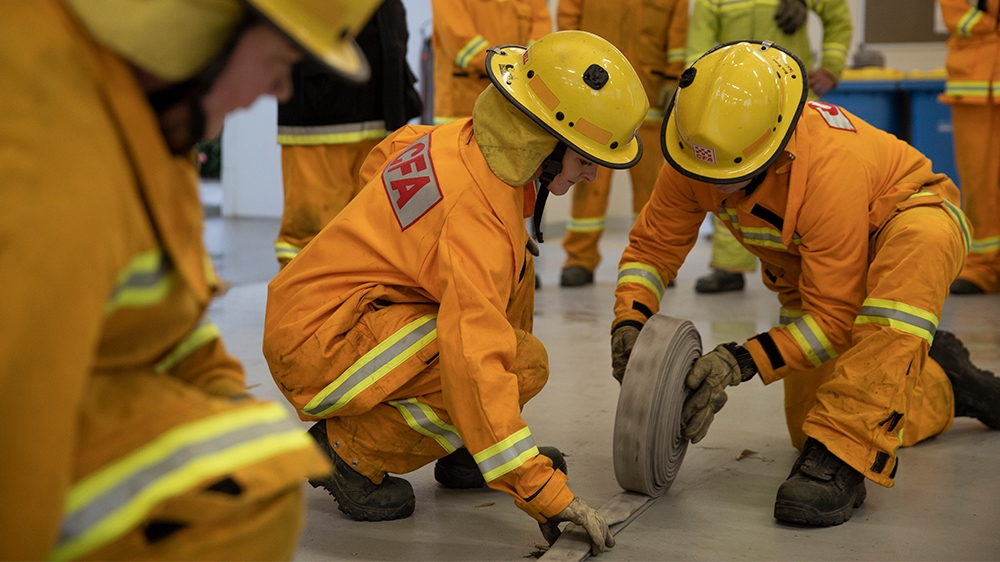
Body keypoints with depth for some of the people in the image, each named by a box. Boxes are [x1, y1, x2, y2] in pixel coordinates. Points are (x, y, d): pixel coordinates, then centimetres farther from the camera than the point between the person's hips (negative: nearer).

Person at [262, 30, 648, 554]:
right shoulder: (481, 219, -27)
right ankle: (350, 451, -6)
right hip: (315, 349, -10)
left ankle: (461, 447, 15)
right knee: (520, 362, -21)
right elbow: (476, 362, -35)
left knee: (515, 269, 11)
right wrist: (546, 496, -34)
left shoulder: (460, 138, 1)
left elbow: (382, 160, 24)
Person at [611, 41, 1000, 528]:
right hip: (808, 269, 6)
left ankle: (842, 456, -45)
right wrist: (629, 321, -30)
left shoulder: (830, 166, -41)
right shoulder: (696, 154, -25)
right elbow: (652, 245, -13)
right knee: (808, 426, 0)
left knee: (923, 237, -44)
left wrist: (743, 360, -43)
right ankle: (939, 386, 29)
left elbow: (834, 318, -35)